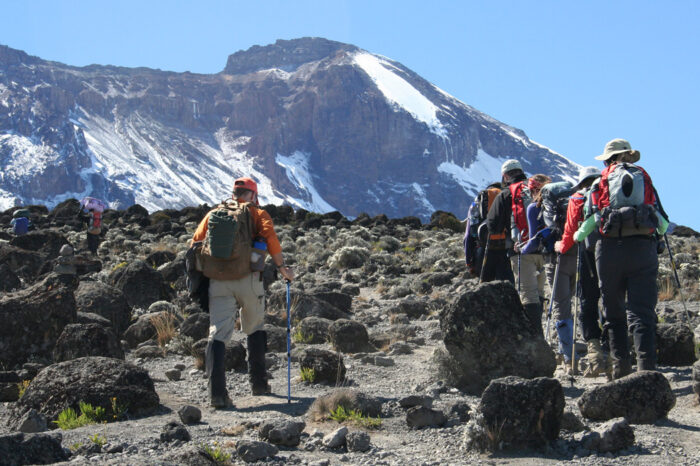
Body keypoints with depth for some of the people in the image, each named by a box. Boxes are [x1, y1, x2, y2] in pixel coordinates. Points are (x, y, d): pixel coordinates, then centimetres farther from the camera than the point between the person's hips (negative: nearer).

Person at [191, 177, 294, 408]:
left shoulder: (213, 214, 19)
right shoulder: (257, 213, 11)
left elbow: (196, 243, 11)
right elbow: (270, 238, -7)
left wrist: (200, 273, 20)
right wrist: (282, 267, -1)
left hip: (217, 281, 2)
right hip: (247, 277, -2)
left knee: (217, 333, -1)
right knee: (255, 328, 19)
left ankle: (217, 392, -14)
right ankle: (258, 382, 22)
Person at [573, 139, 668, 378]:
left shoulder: (602, 180, 11)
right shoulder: (644, 177, 14)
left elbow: (594, 217, 3)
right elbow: (657, 215, 12)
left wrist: (576, 237, 20)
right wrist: (663, 228, 34)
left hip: (610, 248, 0)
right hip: (642, 247, 0)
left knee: (613, 312, 12)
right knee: (642, 311, -3)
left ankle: (620, 364, 5)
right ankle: (646, 365, -17)